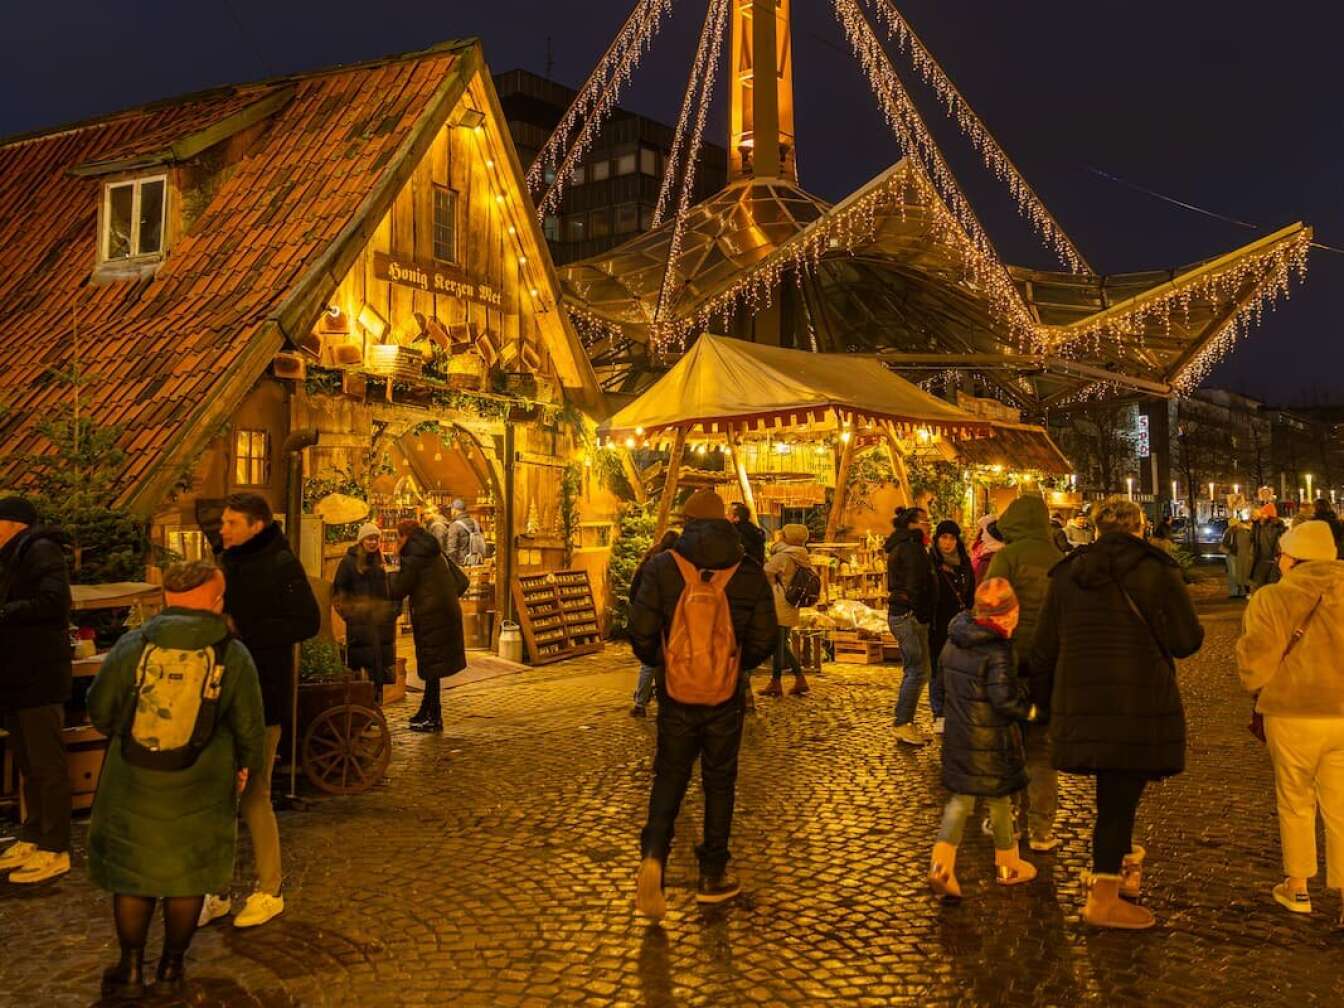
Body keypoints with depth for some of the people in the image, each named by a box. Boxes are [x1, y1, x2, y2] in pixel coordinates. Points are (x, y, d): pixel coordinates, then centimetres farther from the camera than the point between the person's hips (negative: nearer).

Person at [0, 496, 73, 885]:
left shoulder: (41, 551, -10)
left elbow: (54, 602, -24)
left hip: (39, 677, -10)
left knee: (47, 765, -4)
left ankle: (55, 851, 2)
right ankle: (33, 839, 26)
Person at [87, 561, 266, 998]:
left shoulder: (132, 645, -4)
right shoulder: (232, 655, -6)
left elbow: (100, 711, 2)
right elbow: (249, 728, -1)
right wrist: (247, 766, 17)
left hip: (132, 783, 1)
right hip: (199, 790, -1)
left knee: (131, 873, 16)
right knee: (188, 878, 14)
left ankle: (131, 970, 26)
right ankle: (171, 970, 24)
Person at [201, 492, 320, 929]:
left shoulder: (281, 566, -11)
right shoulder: (226, 562, 13)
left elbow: (307, 622, -18)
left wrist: (242, 631, -21)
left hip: (262, 696, -7)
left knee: (253, 796, 0)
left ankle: (269, 892, 16)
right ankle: (217, 892, 22)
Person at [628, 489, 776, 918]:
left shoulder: (662, 566, -9)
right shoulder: (750, 574, -4)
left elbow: (641, 631, -10)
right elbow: (763, 639, -3)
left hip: (675, 693, 0)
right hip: (725, 696, 0)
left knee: (669, 777, 13)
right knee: (719, 782, 13)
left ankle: (653, 854, -8)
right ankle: (713, 875, 21)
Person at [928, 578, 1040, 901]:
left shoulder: (954, 642, 3)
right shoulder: (998, 651, -21)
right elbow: (1004, 698, -25)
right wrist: (1030, 710, -7)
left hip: (958, 736, 6)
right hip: (991, 740, -6)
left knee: (960, 798, 12)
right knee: (999, 800, 11)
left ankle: (942, 862, -1)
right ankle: (1008, 865, 29)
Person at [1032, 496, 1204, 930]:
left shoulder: (1068, 574, 7)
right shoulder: (1157, 570, -6)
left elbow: (1044, 648, 9)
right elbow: (1187, 641, -6)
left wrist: (1043, 700, 20)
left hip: (1080, 702, 4)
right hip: (1140, 705, -4)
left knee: (1114, 789, 22)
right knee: (1120, 796, 1)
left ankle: (1122, 863, 35)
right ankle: (1103, 899, 6)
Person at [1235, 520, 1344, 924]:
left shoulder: (1272, 599, -11)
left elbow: (1256, 665, -10)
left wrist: (1257, 685, 11)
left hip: (1293, 713, -3)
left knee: (1295, 803, 16)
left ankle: (1297, 887, 28)